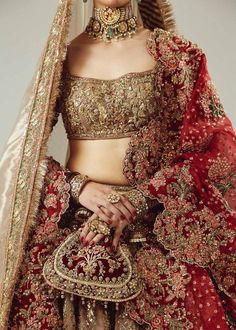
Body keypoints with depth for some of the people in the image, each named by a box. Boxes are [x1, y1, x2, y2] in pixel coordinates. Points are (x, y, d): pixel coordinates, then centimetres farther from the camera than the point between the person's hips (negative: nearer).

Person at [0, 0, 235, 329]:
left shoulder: (174, 52, 2)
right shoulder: (61, 56, 6)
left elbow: (207, 146, -2)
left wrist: (136, 202, -13)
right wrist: (78, 186, -11)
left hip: (154, 226, -1)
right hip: (69, 222, 1)